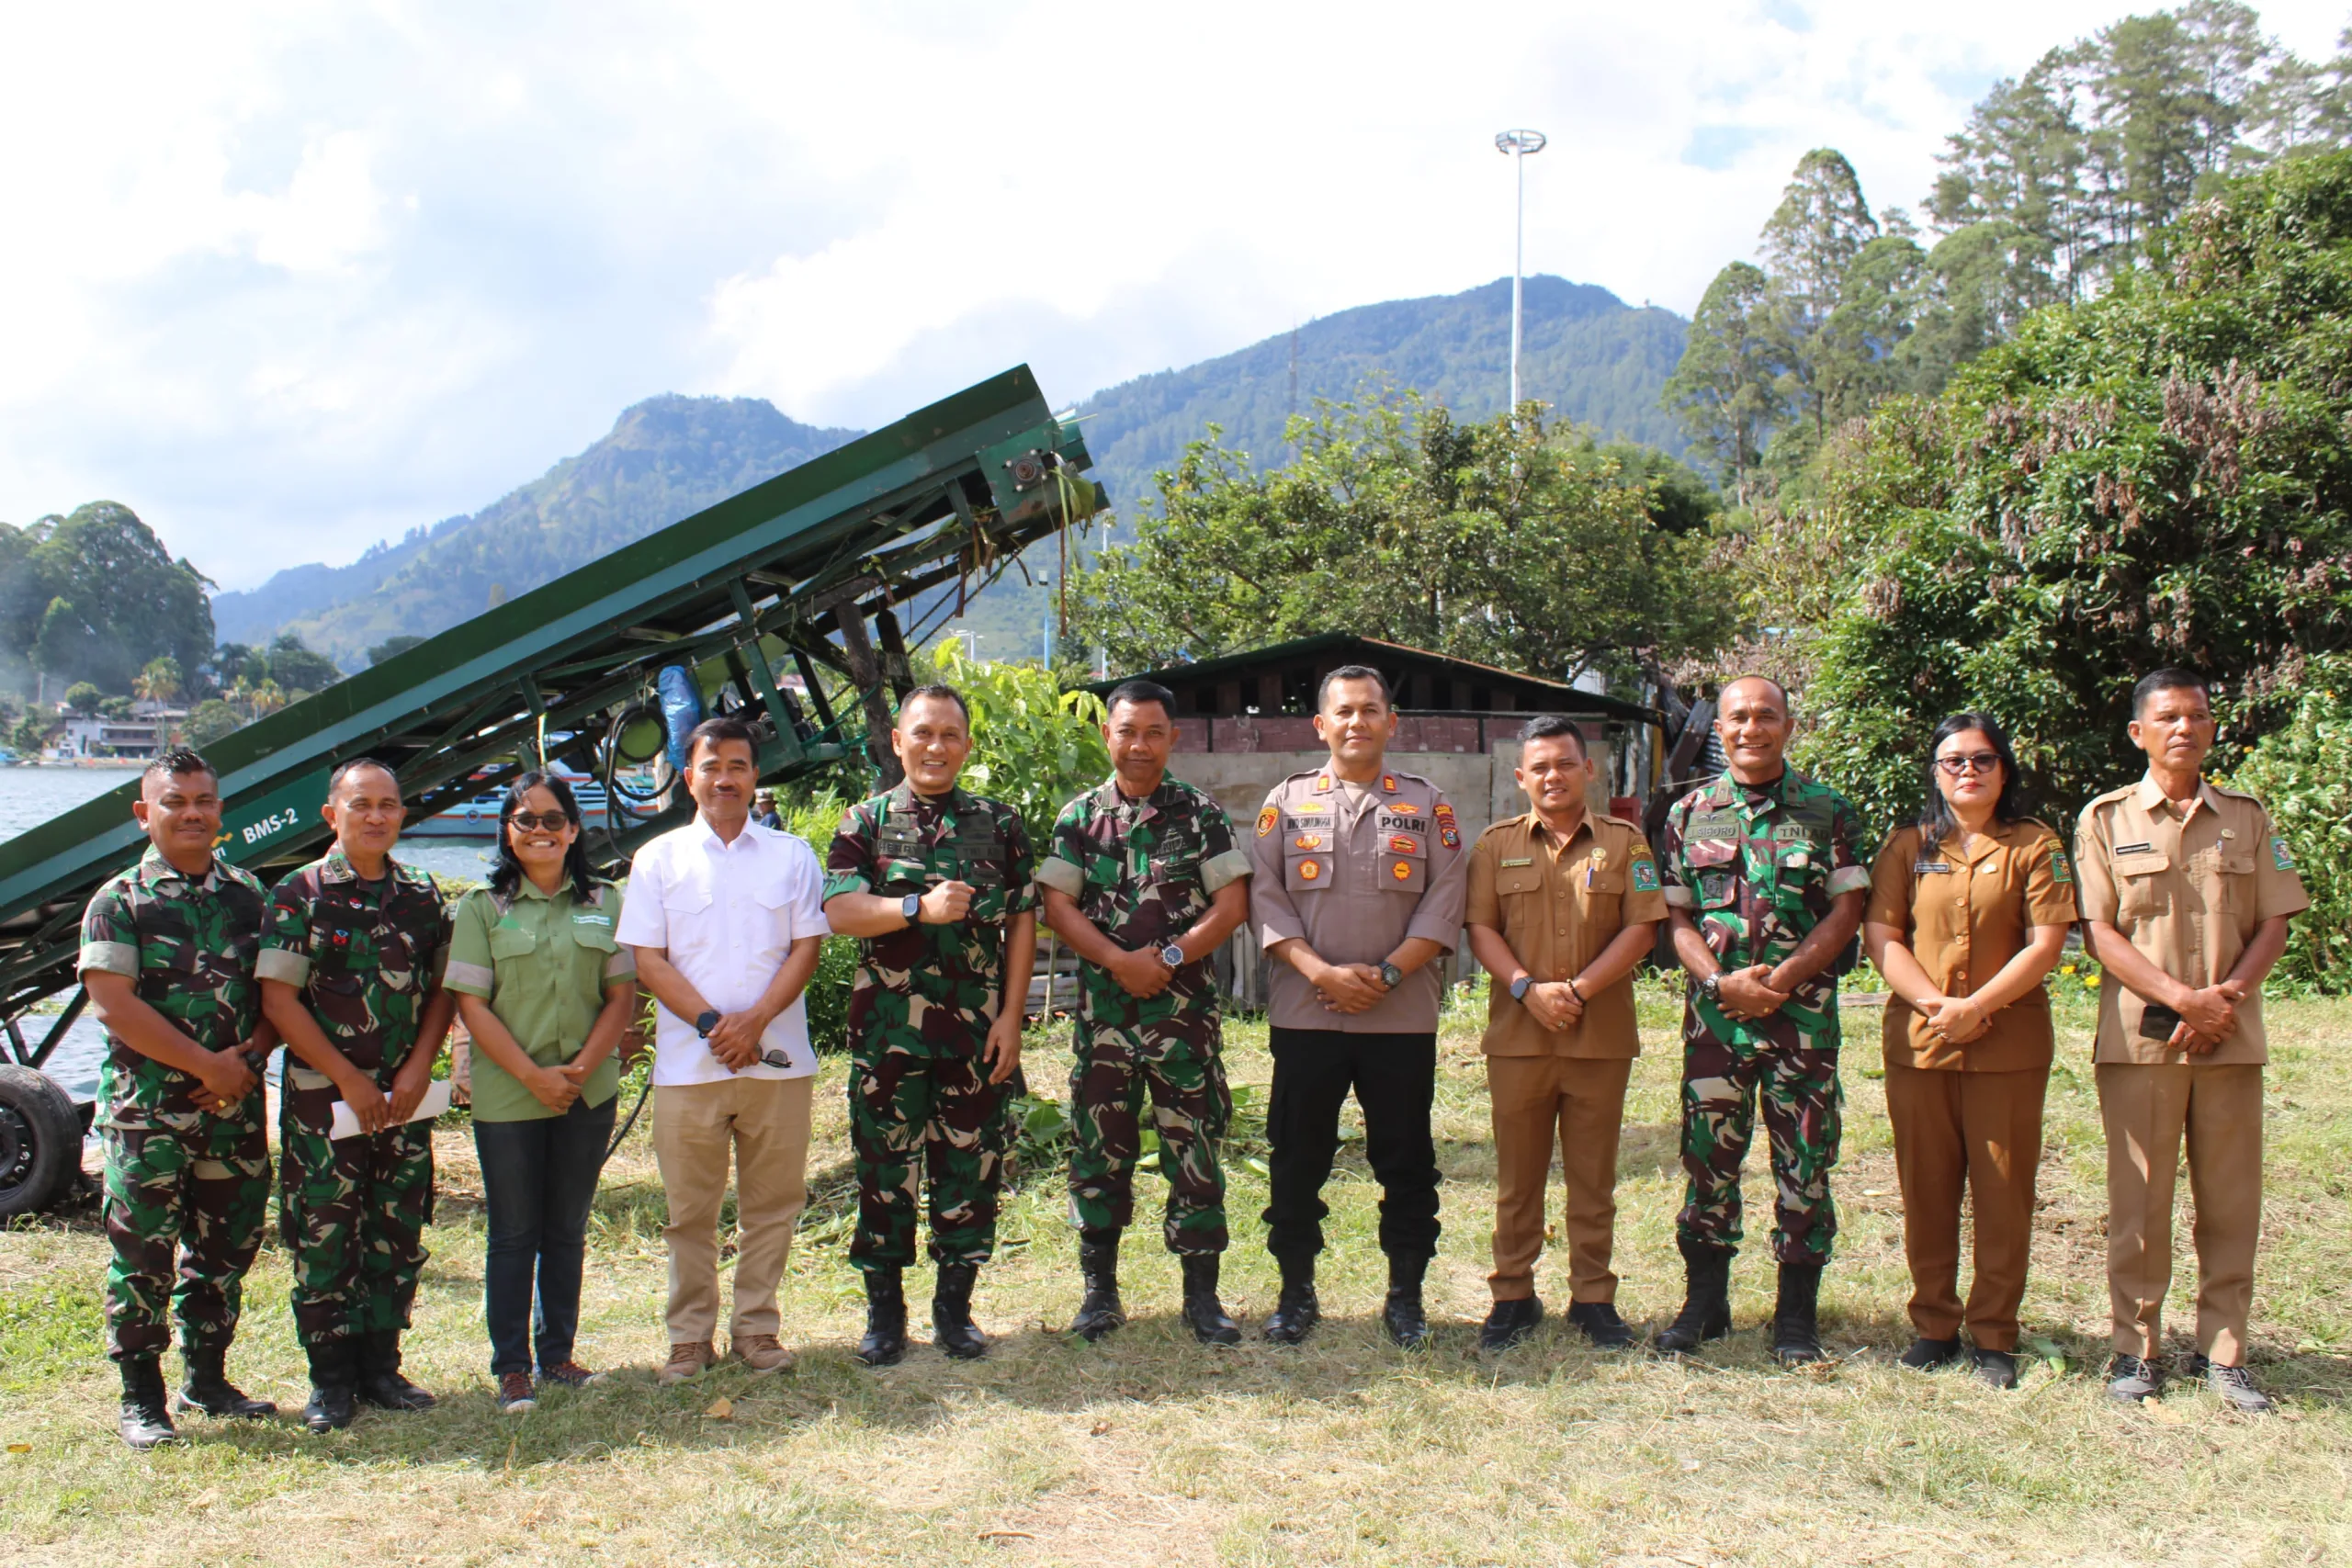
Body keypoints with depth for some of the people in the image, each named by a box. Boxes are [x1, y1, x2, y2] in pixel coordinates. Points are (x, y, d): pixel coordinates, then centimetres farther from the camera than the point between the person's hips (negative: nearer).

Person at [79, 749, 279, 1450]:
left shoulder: (249, 896, 10)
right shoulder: (120, 901, -2)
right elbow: (113, 1003, -12)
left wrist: (248, 1057, -8)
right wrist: (204, 1063, -15)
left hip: (234, 1105, 4)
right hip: (148, 1109, -4)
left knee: (225, 1247, 11)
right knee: (142, 1252, 0)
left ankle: (207, 1378, 25)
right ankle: (141, 1398, 12)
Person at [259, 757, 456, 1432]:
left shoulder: (421, 895, 7)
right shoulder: (302, 893, -5)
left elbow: (442, 990, 9)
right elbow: (278, 998, -10)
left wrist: (417, 1070, -5)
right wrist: (349, 1078, -12)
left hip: (403, 1096, 4)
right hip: (324, 1095, -4)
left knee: (398, 1235, 9)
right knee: (323, 1238, 0)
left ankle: (381, 1368, 21)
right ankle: (331, 1380, 12)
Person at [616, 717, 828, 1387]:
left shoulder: (791, 855, 9)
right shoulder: (658, 859, 7)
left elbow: (806, 948, 2)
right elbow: (649, 960, 1)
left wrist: (754, 1021, -12)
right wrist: (712, 1023, -13)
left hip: (777, 1060, 1)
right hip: (688, 1063, -1)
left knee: (772, 1203, 6)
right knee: (690, 1209, 5)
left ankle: (756, 1327, 19)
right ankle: (690, 1336, 18)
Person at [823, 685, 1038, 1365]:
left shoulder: (1000, 824, 8)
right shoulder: (865, 822, 5)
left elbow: (1022, 923, 6)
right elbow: (839, 911, -7)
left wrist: (1011, 1016, -2)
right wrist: (921, 908, -21)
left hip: (978, 1028, 1)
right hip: (888, 1027, -1)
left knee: (971, 1167, 6)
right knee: (884, 1168, 6)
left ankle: (954, 1308, 20)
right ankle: (884, 1310, 20)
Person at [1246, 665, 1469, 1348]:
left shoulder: (1428, 804, 7)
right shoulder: (1288, 801, 7)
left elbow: (1444, 903, 0)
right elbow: (1265, 900, 0)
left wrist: (1386, 972, -12)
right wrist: (1322, 972, -13)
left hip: (1403, 1016, 0)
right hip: (1305, 1013, 0)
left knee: (1405, 1161, 7)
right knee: (1297, 1158, 6)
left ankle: (1405, 1295, 20)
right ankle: (1296, 1292, 20)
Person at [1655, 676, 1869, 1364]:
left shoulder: (1828, 811, 3)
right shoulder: (1689, 813, 8)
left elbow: (1847, 910, -2)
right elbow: (1675, 916, 6)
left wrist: (1779, 979, -13)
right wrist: (1721, 980, -11)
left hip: (1803, 1013, -1)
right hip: (1714, 1014, 1)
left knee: (1804, 1159, 3)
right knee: (1707, 1154, 6)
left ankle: (1797, 1313, 14)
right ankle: (1704, 1300, 19)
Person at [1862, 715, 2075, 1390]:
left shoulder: (2035, 846, 3)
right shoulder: (1908, 846, 8)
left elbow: (2047, 943, -5)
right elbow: (1880, 935, 1)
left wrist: (1977, 1006, -15)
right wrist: (1937, 1003, -13)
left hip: (2009, 1044, -2)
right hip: (1917, 1040, 2)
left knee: (2004, 1192, 2)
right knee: (1926, 1189, 7)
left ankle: (1994, 1335, 13)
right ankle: (1934, 1326, 19)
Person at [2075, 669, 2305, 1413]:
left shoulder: (2248, 818, 10)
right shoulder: (2106, 818, 3)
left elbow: (2273, 924, 6)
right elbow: (2099, 931, -3)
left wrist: (2225, 996, -10)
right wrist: (2182, 998, -13)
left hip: (2231, 1038, 2)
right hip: (2139, 1038, -2)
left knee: (2232, 1200, 5)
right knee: (2139, 1198, 2)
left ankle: (2223, 1351, 16)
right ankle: (2135, 1348, 12)